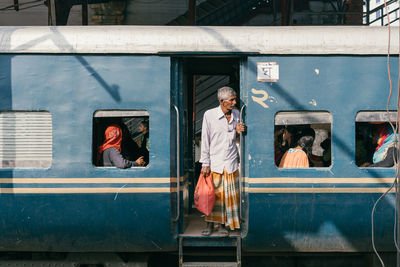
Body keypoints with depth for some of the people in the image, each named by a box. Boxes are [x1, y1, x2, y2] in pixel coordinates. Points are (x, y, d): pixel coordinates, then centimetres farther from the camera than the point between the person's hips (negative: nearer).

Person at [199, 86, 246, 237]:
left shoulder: (236, 114, 5)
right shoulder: (209, 115, -6)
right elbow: (205, 140, -4)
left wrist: (238, 131, -6)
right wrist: (205, 163, -6)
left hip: (231, 162, 3)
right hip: (214, 161, -3)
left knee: (229, 195, 3)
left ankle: (222, 225, 15)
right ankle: (210, 224, 15)